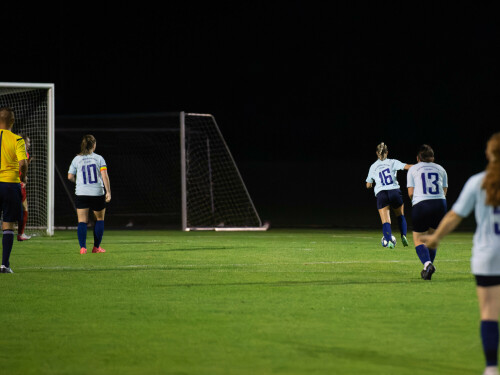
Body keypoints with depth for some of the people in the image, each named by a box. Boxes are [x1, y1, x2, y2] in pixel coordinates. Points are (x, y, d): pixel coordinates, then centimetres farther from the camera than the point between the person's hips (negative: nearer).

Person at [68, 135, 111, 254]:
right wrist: (108, 192, -9)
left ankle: (83, 247, -13)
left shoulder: (77, 159, 4)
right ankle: (96, 247, 18)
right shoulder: (99, 158, -1)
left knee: (82, 221, 1)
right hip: (97, 193, -1)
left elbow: (70, 176, 5)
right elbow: (105, 176, -9)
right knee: (100, 219, 17)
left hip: (81, 194, 1)